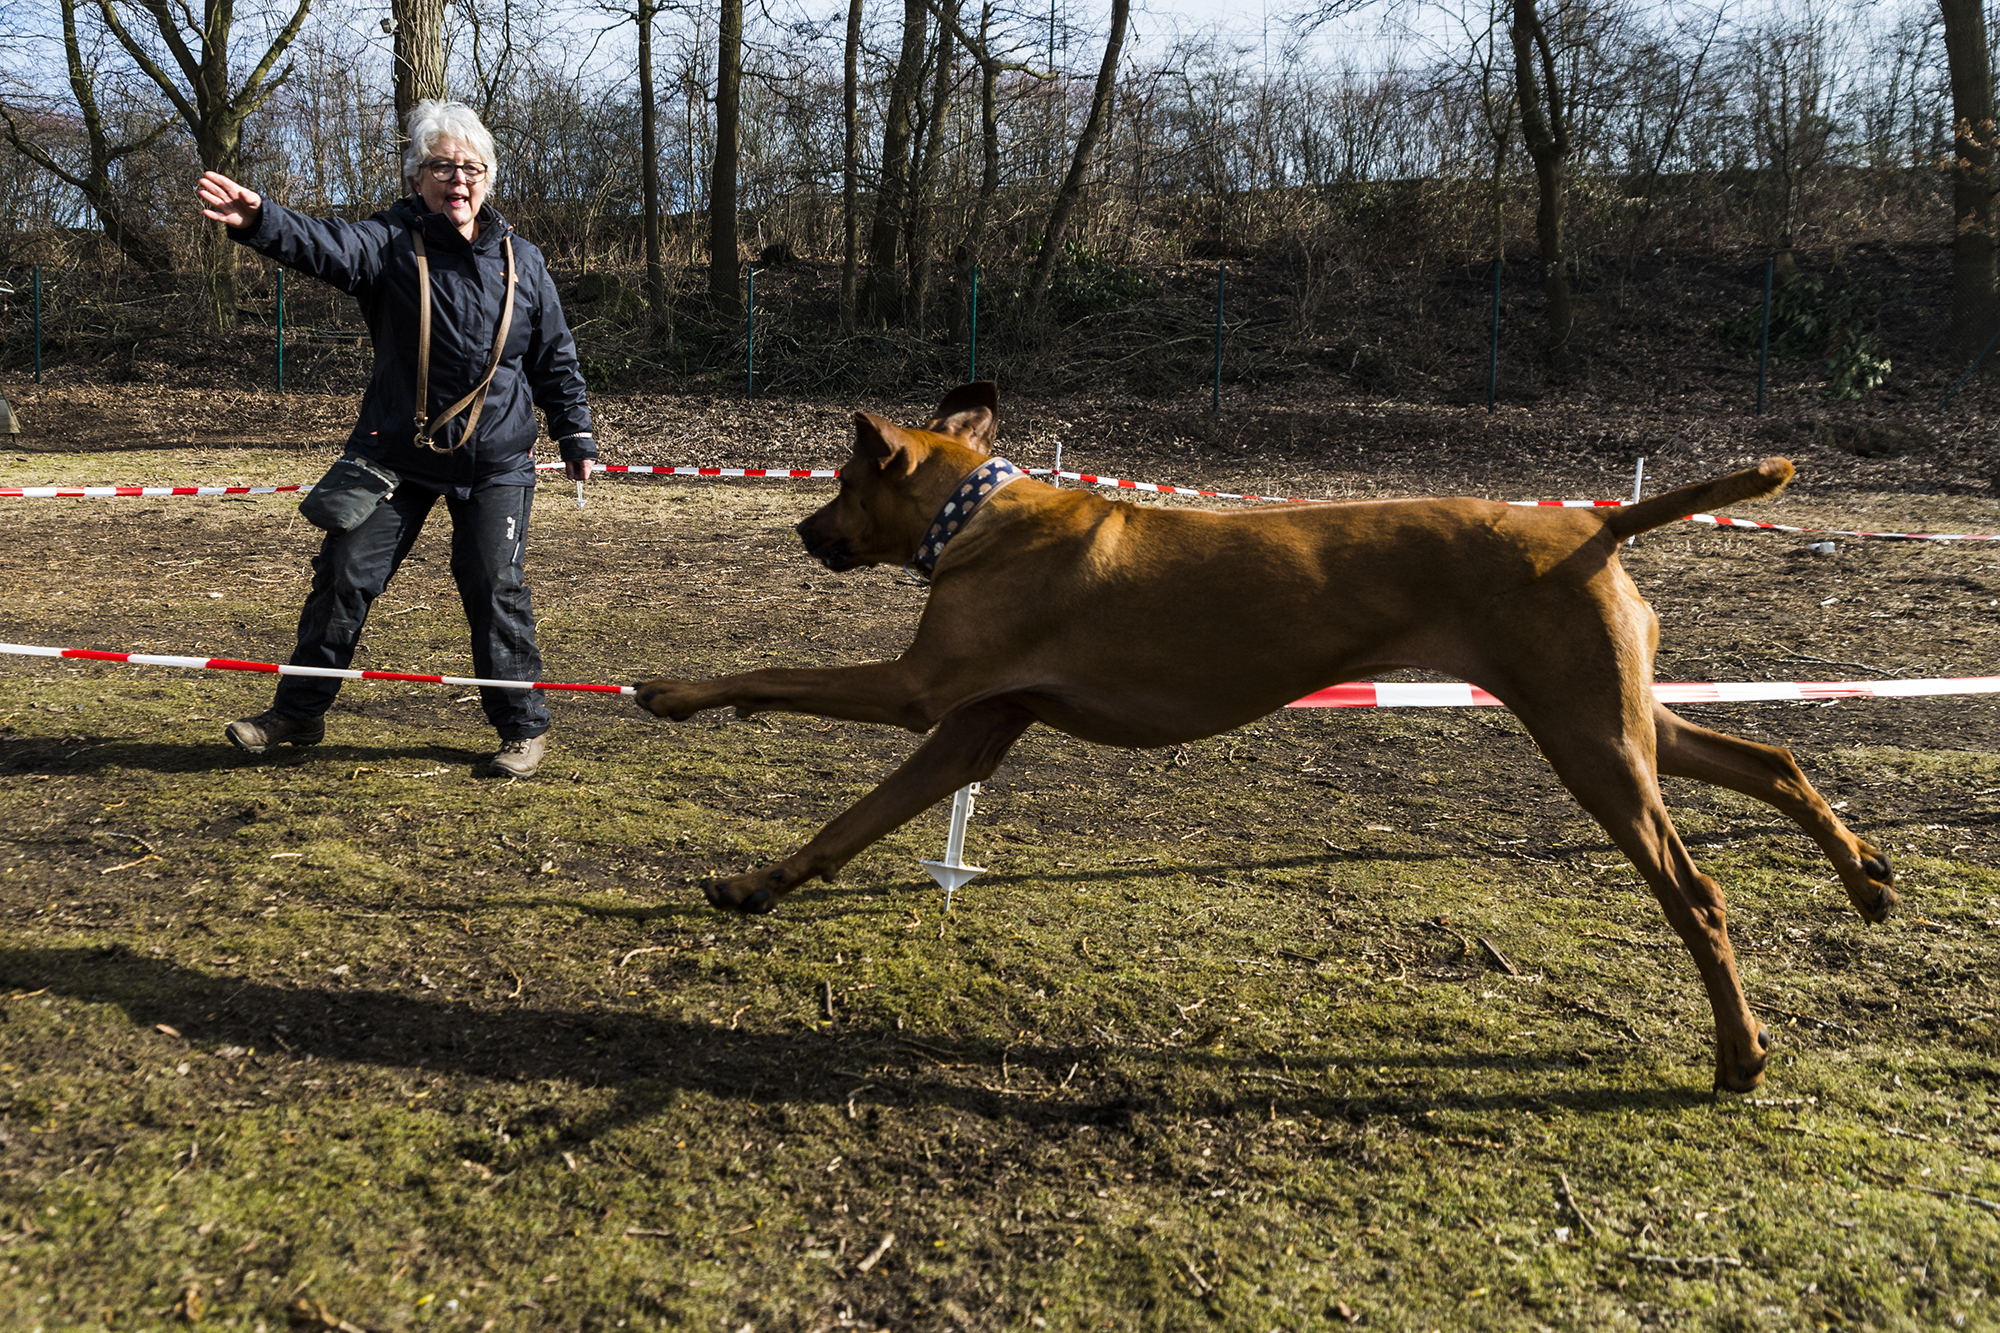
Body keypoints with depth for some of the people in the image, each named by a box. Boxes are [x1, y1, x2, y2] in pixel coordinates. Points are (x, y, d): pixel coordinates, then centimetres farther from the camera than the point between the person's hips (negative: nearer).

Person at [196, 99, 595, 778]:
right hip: (395, 450, 0)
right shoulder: (391, 241, -2)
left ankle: (523, 726, 15)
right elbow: (327, 245, -23)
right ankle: (298, 712, 20)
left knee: (495, 589, 0)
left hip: (495, 463, 0)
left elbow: (556, 357, 11)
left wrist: (575, 436, 9)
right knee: (344, 573, 3)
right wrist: (260, 220, -43)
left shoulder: (521, 260, 4)